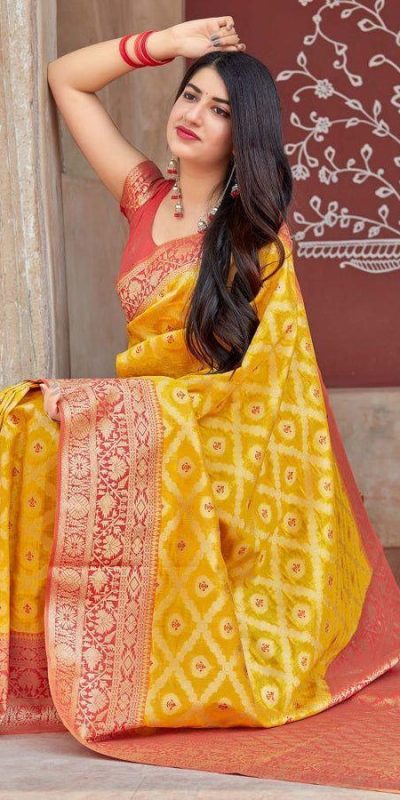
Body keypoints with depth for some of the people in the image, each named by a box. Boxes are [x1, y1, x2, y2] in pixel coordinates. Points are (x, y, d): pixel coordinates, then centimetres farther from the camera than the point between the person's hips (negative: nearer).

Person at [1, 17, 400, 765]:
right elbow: (66, 80, 17)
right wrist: (165, 43, 8)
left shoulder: (259, 233, 0)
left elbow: (273, 367, -2)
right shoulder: (146, 196, 12)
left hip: (220, 437, -5)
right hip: (143, 420, 5)